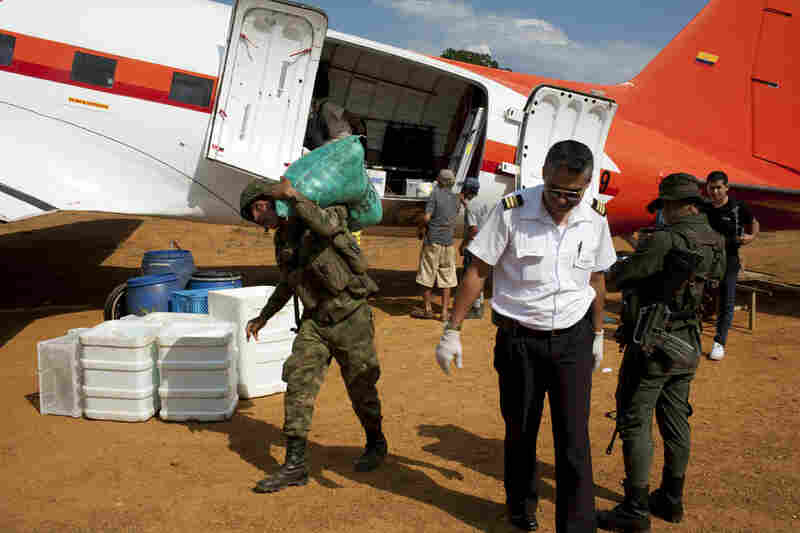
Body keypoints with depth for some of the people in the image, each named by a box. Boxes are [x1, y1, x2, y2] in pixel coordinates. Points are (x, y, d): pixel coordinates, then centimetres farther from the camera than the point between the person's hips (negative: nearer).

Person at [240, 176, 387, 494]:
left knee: (361, 387, 8)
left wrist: (293, 196, -29)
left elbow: (327, 226, -38)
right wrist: (263, 317, 26)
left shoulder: (321, 212, -11)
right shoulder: (283, 240, 10)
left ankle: (376, 444, 33)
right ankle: (295, 465, 0)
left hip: (350, 316, -6)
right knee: (298, 384, -5)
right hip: (315, 321, 6)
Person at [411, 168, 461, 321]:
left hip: (433, 240, -5)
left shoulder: (435, 194, -9)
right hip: (448, 241, 5)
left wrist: (421, 229, 2)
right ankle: (445, 312, 7)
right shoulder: (456, 198, 8)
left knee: (427, 275, 6)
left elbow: (426, 217, -14)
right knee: (446, 278, 7)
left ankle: (427, 309, 12)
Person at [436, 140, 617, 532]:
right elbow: (477, 272, -8)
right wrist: (452, 331, -8)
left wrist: (598, 334, 20)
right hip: (519, 339, -1)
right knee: (520, 431, 12)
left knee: (574, 440, -2)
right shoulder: (511, 212, -13)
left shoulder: (595, 221, -2)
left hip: (573, 339, 2)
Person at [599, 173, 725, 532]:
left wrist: (615, 270, 8)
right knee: (675, 423, 17)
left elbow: (616, 280, -15)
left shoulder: (663, 240, -21)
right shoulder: (715, 242, 2)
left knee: (634, 423, 1)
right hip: (687, 349, 8)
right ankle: (671, 501, 30)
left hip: (653, 347, -8)